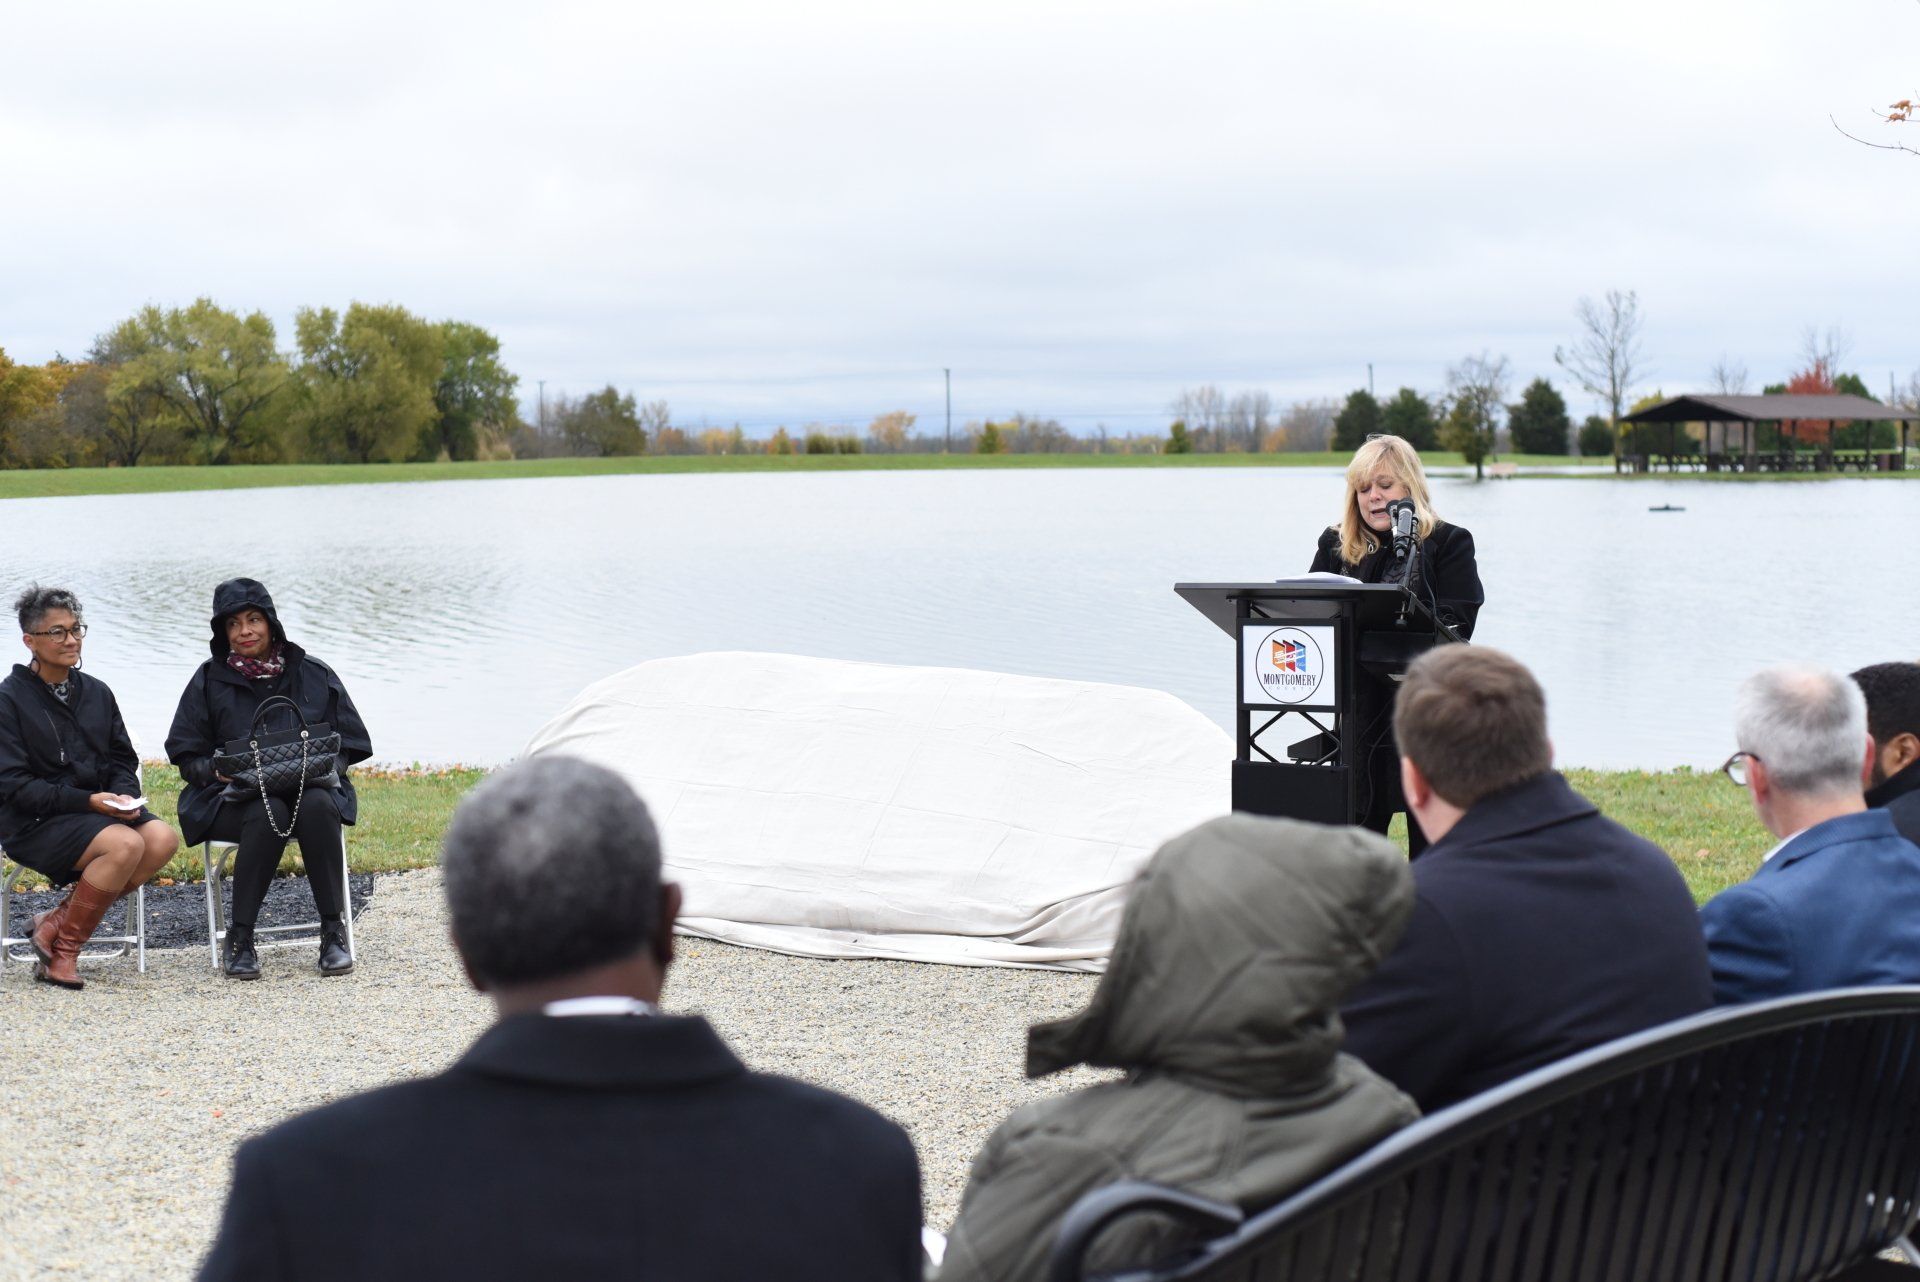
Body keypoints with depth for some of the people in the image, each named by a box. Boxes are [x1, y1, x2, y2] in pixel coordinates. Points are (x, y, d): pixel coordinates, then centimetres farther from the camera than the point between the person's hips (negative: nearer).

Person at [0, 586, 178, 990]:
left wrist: (123, 795, -8)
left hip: (99, 810, 6)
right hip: (34, 822, -6)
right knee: (125, 844, -32)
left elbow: (123, 759, 16)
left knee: (163, 838, -23)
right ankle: (63, 949, -15)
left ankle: (56, 921, -12)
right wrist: (87, 801, -20)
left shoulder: (96, 692, 13)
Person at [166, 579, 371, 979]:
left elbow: (349, 742, 11)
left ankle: (333, 931, -28)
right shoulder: (210, 681, 8)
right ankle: (240, 938, -27)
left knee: (316, 805, -36)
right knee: (270, 813, -37)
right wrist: (218, 769, -14)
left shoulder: (314, 675, 9)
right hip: (233, 799, -1)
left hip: (309, 788, 1)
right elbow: (186, 755, 9)